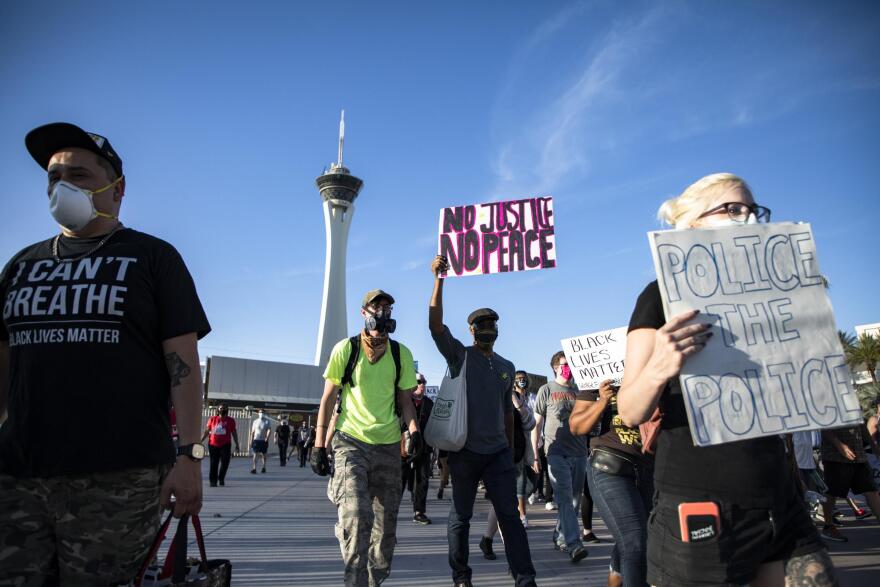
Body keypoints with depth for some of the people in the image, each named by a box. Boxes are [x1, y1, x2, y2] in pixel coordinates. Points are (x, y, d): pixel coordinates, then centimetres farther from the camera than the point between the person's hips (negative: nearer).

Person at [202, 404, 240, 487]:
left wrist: (237, 444, 8)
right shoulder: (212, 419, 5)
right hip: (213, 445, 0)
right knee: (214, 463, 4)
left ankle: (221, 479, 16)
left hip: (225, 445, 0)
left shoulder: (230, 420, 5)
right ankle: (213, 481, 15)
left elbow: (234, 433, 9)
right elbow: (206, 431, 11)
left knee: (225, 463, -4)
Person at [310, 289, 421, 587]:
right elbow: (328, 399, 1)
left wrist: (414, 428, -9)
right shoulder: (345, 349, -3)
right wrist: (319, 445, -3)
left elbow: (405, 400, 10)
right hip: (350, 442, -3)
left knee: (386, 526, 11)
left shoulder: (401, 354, 3)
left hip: (388, 446, 3)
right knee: (356, 516, -20)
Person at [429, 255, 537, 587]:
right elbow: (435, 325, -17)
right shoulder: (460, 355, -2)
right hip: (465, 451, -3)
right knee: (460, 516, 8)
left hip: (499, 453, 3)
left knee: (510, 515, 1)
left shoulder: (507, 367, 12)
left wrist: (511, 448, 16)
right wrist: (439, 280, -24)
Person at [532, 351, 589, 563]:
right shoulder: (546, 390, 3)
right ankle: (574, 545, -14)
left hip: (579, 453, 5)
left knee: (574, 499, 9)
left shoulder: (579, 390, 14)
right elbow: (536, 424, 2)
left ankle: (560, 537, 24)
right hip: (557, 453, -4)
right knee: (565, 497, -12)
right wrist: (535, 455, -3)